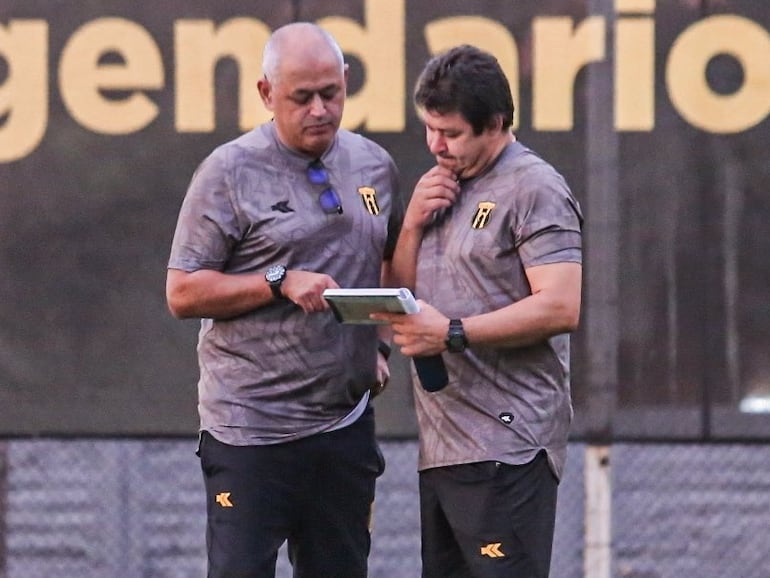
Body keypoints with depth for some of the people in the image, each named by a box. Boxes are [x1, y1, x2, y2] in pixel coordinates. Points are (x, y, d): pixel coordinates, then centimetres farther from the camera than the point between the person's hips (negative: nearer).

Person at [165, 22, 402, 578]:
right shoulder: (230, 172, -5)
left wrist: (378, 344, 10)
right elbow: (183, 293, -6)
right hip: (251, 427, -5)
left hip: (346, 423, 5)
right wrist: (280, 282, -16)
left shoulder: (375, 166, 11)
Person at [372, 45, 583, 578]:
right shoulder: (445, 187, 20)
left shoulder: (534, 188, -7)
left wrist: (453, 333, -20)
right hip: (442, 448, 9)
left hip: (505, 449, -9)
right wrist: (414, 224, 2)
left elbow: (560, 308, -18)